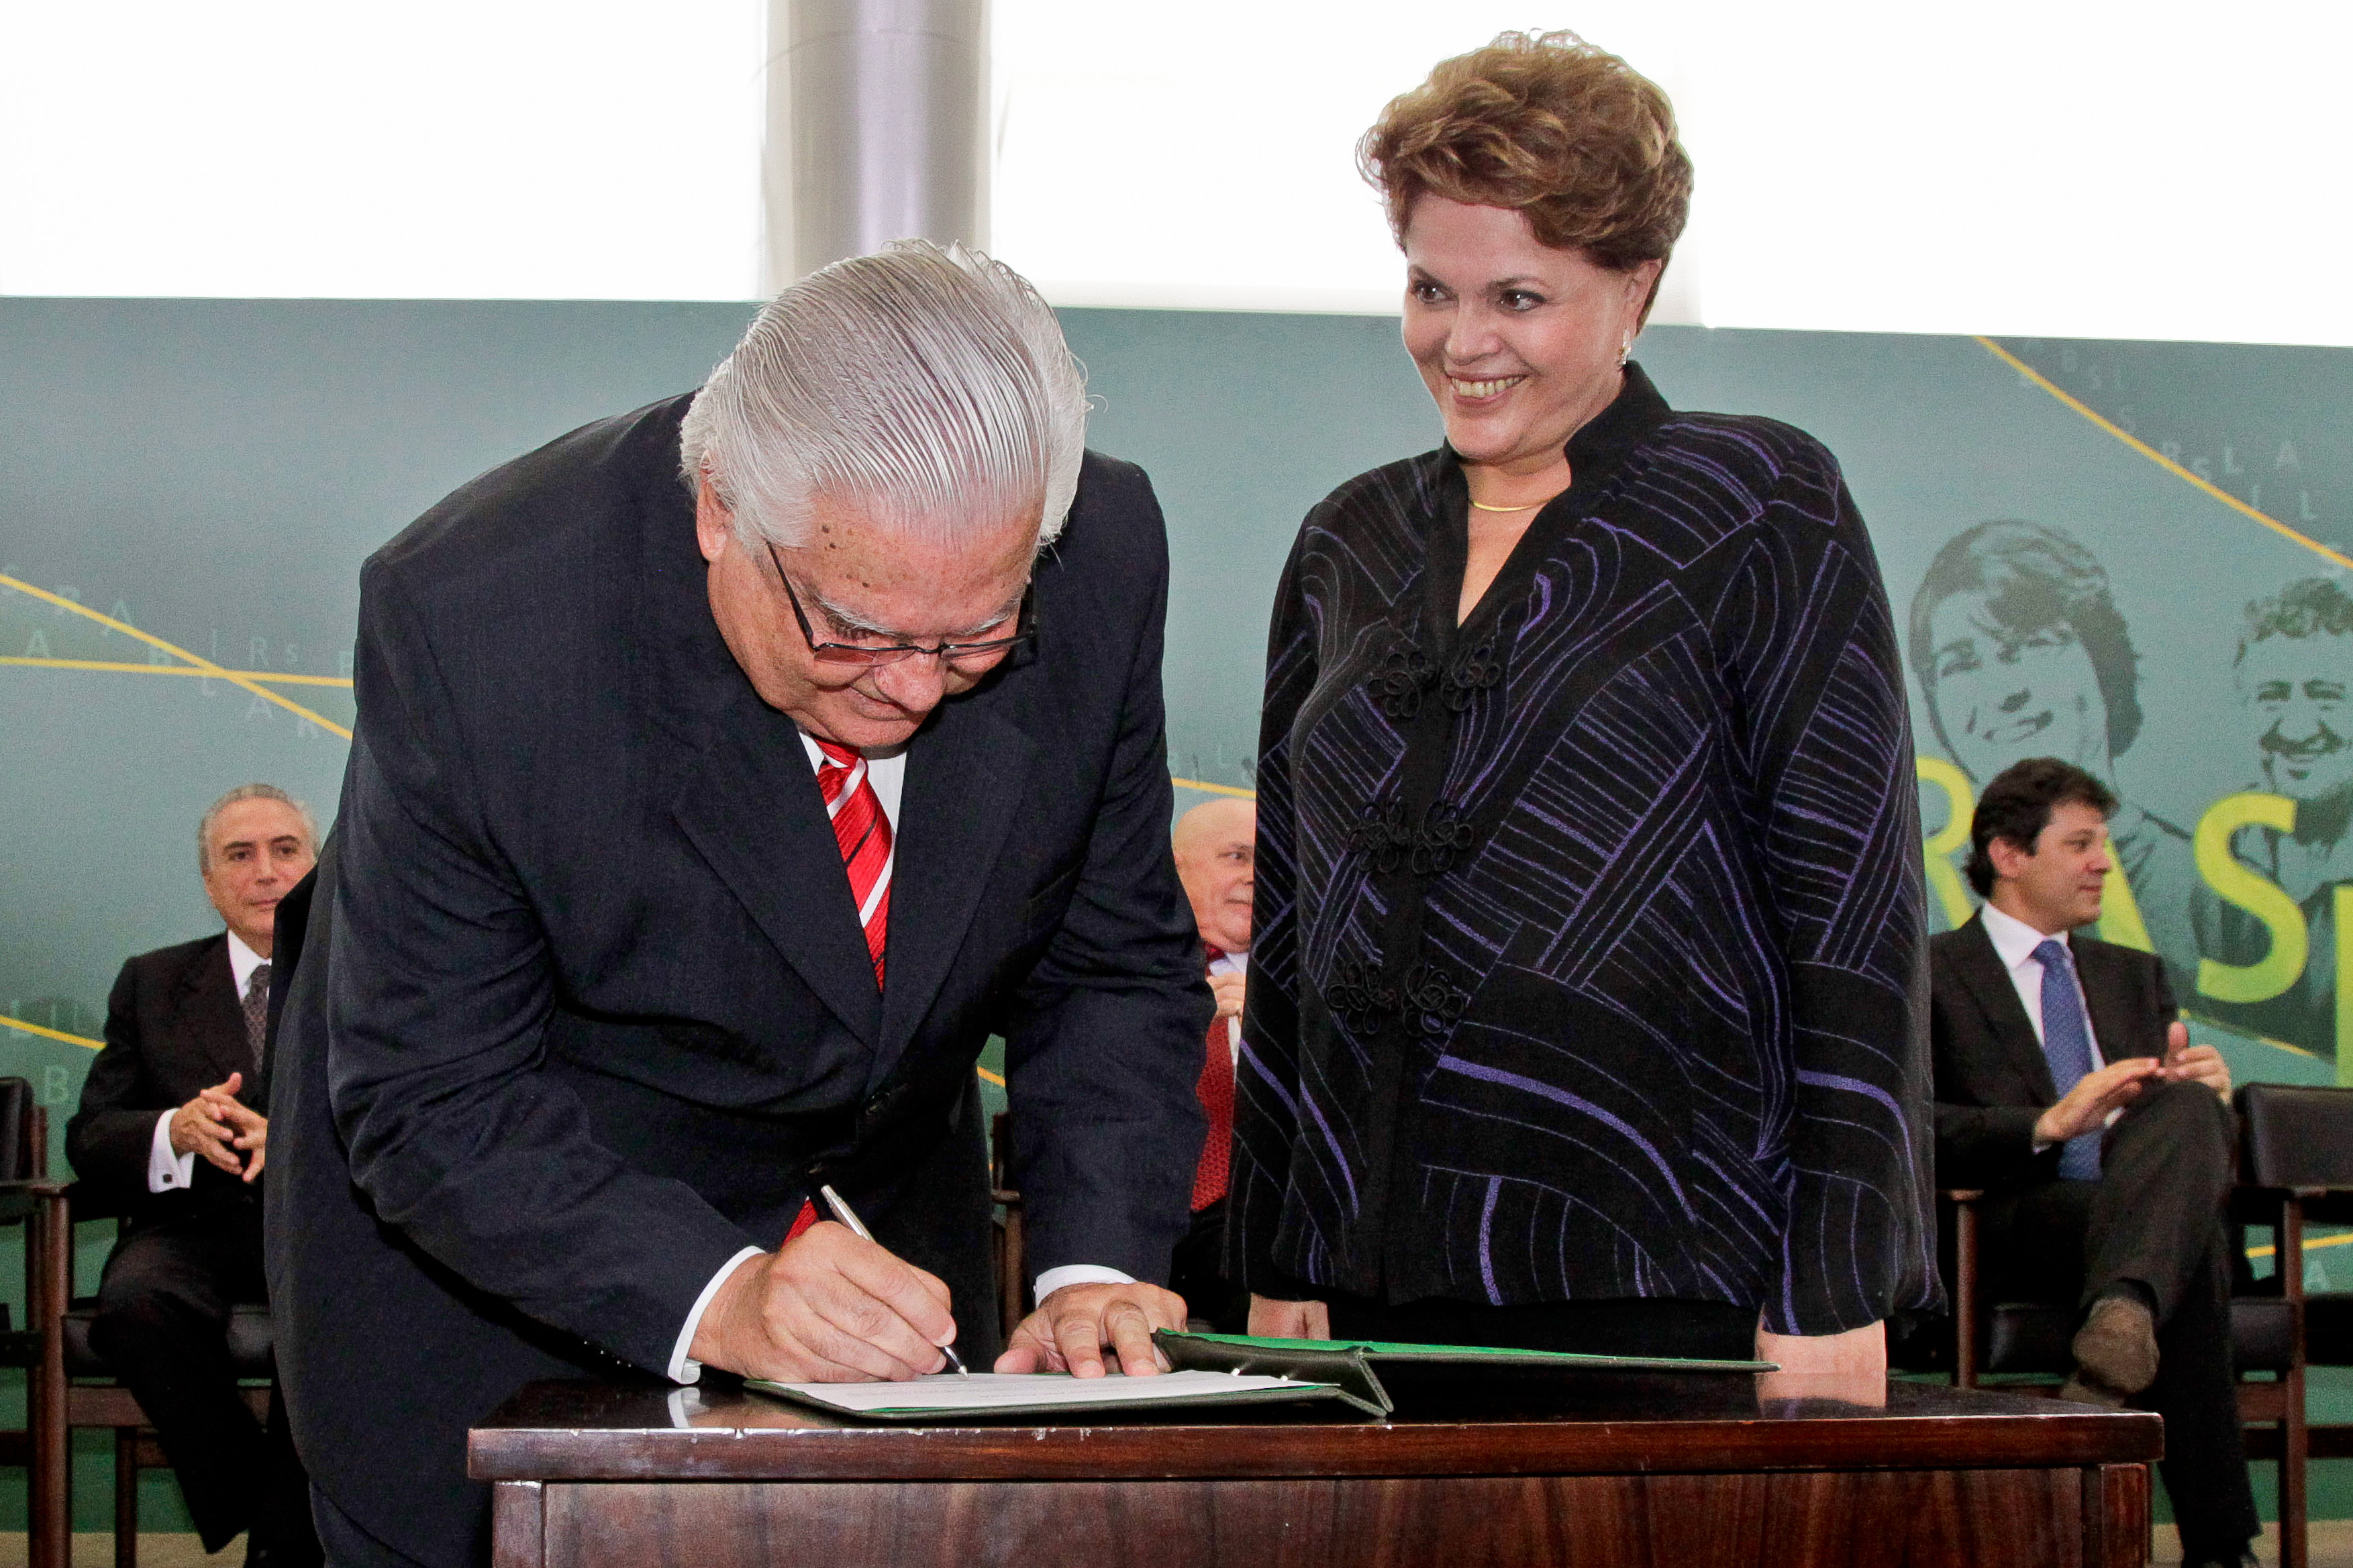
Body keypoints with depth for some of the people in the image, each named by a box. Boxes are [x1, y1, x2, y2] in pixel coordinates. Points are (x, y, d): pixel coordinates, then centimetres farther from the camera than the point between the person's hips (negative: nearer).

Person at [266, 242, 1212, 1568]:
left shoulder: (1101, 558, -20)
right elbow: (430, 1106, -26)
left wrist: (1095, 1267, -22)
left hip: (881, 1218, 3)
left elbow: (1114, 967, -7)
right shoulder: (470, 619, -31)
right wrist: (714, 1296, -39)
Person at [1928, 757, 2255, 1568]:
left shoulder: (2136, 977, 34)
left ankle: (2124, 1313, -63)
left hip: (2145, 1214, 5)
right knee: (2197, 1244, -39)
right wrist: (2049, 1125, -19)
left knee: (2190, 1107, -35)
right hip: (2018, 1228, -4)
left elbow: (2185, 1124, 26)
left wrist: (2202, 1091, -1)